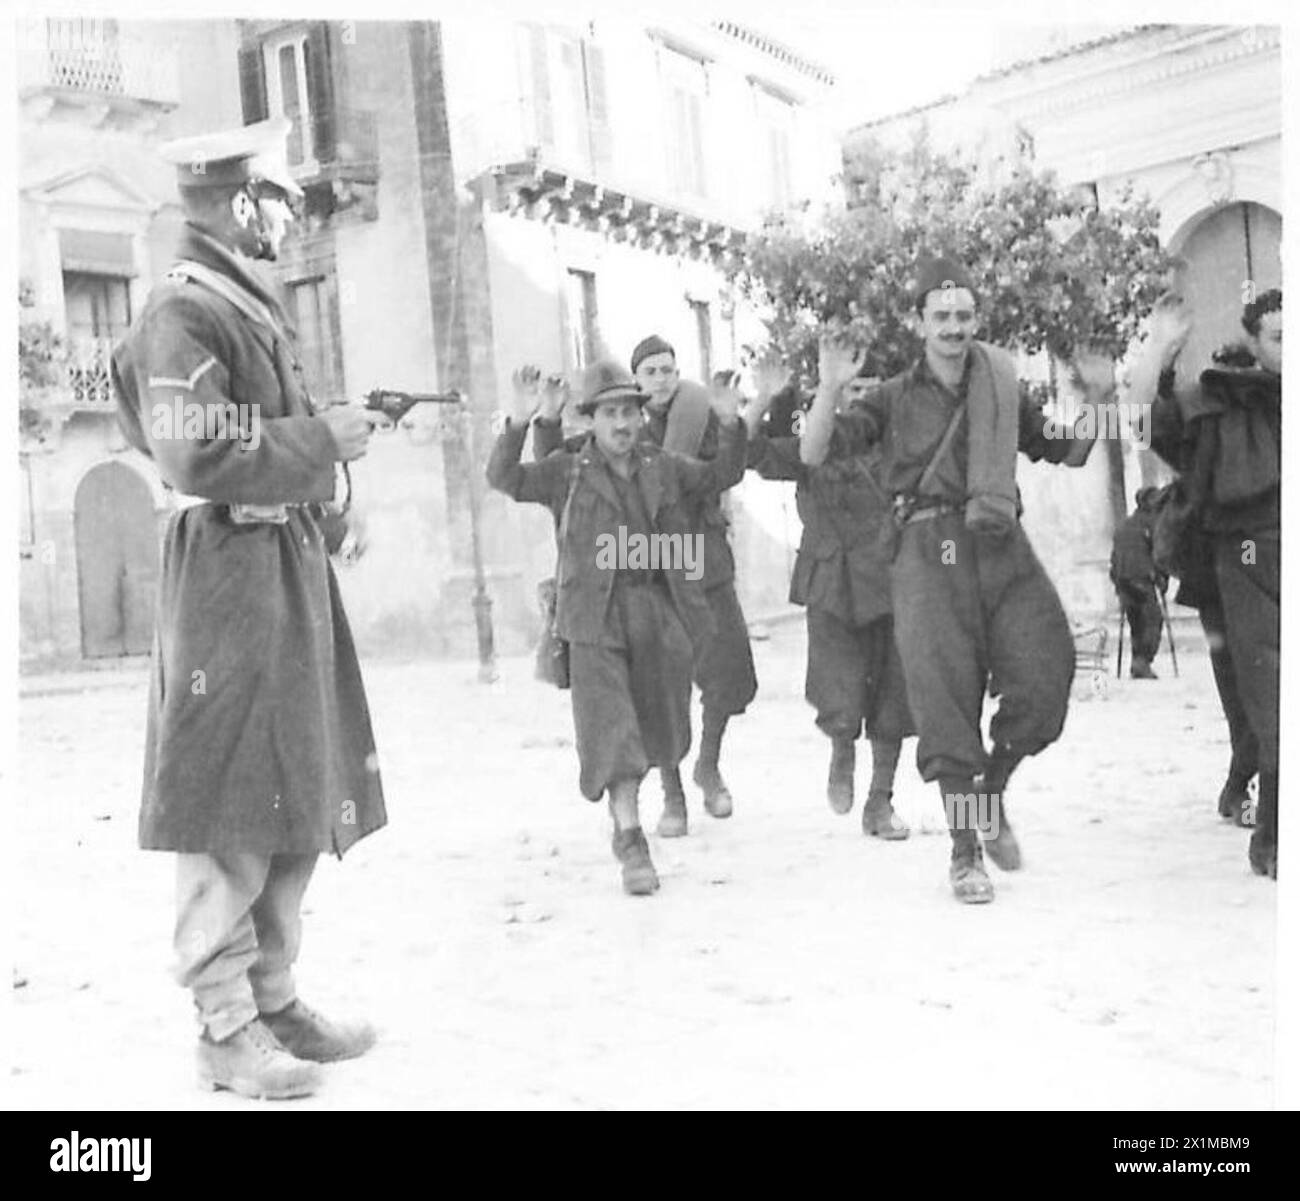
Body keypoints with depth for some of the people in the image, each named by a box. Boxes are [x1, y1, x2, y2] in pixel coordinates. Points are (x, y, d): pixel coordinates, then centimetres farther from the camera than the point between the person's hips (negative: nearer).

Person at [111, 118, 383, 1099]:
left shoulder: (251, 307, 18)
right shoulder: (184, 313, -11)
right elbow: (197, 460, -21)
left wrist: (327, 474, 12)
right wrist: (321, 441, -14)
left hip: (290, 570, 10)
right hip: (232, 577, -10)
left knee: (298, 802, 13)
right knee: (230, 814, -3)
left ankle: (274, 999, 24)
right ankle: (226, 1028, 7)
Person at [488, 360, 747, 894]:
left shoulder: (663, 467, 12)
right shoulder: (567, 472, 2)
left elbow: (722, 474, 18)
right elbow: (505, 478, -8)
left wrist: (731, 427, 0)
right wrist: (518, 424, -24)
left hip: (660, 609, 4)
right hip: (597, 615, -4)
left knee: (661, 723, 15)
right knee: (610, 725, -10)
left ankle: (624, 805, 40)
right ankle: (631, 840, -7)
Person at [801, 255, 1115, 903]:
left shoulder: (1002, 387, 16)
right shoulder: (895, 397, 9)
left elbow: (1069, 453, 23)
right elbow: (813, 454, 1)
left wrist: (1094, 398, 8)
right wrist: (829, 389, -14)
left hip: (1002, 546, 3)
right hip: (929, 552, -2)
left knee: (1044, 682, -8)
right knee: (947, 699, -5)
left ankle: (991, 794, 19)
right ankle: (965, 851, 9)